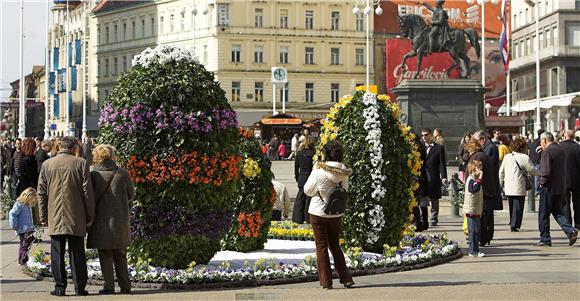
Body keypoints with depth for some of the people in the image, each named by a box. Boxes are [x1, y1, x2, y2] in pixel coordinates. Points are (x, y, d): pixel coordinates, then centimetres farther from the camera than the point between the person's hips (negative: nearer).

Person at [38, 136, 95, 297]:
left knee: (57, 254, 5)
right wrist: (90, 215, 4)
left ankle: (60, 287, 5)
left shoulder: (47, 164, 4)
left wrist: (43, 217, 14)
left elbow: (41, 193, 7)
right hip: (76, 218, -1)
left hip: (55, 218, 1)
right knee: (77, 253, 4)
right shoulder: (81, 163, -3)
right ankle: (80, 287, 6)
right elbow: (87, 192, -3)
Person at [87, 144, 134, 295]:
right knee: (120, 255, 13)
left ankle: (109, 286, 4)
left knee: (105, 255, 6)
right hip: (120, 220, 2)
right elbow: (131, 194, 6)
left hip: (101, 221, -2)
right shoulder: (122, 173, -4)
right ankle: (125, 286, 14)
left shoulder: (93, 175, -10)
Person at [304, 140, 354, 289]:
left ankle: (326, 281, 3)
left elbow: (308, 190, -7)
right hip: (336, 214, 4)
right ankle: (346, 278, 13)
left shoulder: (319, 171, -16)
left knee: (322, 246, 4)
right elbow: (345, 190, 7)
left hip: (318, 213, -4)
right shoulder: (343, 172, -3)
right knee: (335, 245, 17)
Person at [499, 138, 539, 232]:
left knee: (512, 206, 17)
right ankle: (514, 225, -4)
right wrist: (541, 172, 15)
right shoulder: (525, 158, -9)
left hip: (508, 188, 6)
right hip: (519, 187, -5)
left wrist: (501, 182, 26)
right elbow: (531, 171, -3)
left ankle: (512, 223, 21)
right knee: (518, 206, -1)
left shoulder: (506, 157, 9)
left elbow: (501, 171, 15)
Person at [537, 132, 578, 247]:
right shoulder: (561, 150, 11)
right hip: (560, 187, 8)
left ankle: (545, 239, 8)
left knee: (544, 214, 3)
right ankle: (570, 231, -3)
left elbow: (546, 171, -22)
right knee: (557, 212, 15)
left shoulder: (547, 151, -15)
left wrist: (542, 182, -9)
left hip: (549, 187, -8)